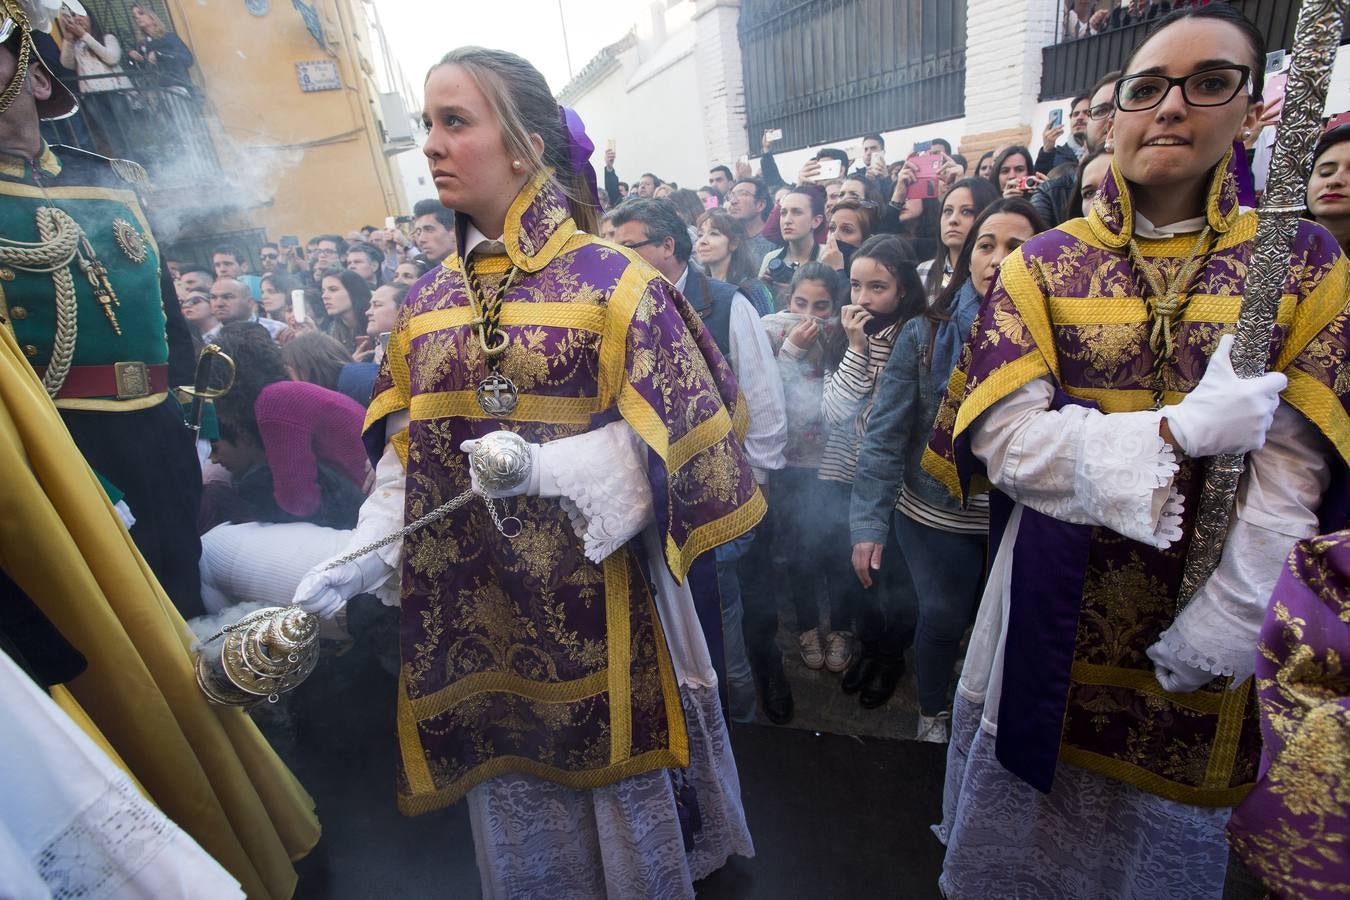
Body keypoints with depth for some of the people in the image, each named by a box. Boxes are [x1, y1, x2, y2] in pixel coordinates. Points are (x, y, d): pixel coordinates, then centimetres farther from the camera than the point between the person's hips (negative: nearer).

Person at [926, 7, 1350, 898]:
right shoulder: (1046, 263, -3)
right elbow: (1004, 438, -14)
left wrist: (1222, 625, -16)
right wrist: (1174, 432, -24)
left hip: (1204, 605, 1)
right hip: (1057, 605, 0)